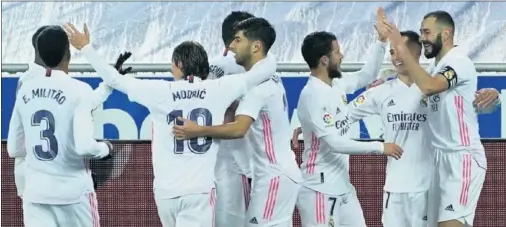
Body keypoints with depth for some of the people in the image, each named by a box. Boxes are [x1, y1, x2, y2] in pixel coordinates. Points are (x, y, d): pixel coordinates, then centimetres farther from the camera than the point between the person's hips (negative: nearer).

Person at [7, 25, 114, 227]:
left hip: (36, 192, 4)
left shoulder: (25, 91, 4)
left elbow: (14, 149, 10)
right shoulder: (79, 90, -11)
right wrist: (106, 148, 1)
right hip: (74, 191, -4)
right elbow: (83, 146, -20)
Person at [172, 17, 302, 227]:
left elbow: (239, 129, -29)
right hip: (277, 174, 11)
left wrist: (198, 130, -32)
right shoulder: (269, 80, 15)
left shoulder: (258, 82, -17)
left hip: (274, 176, -11)